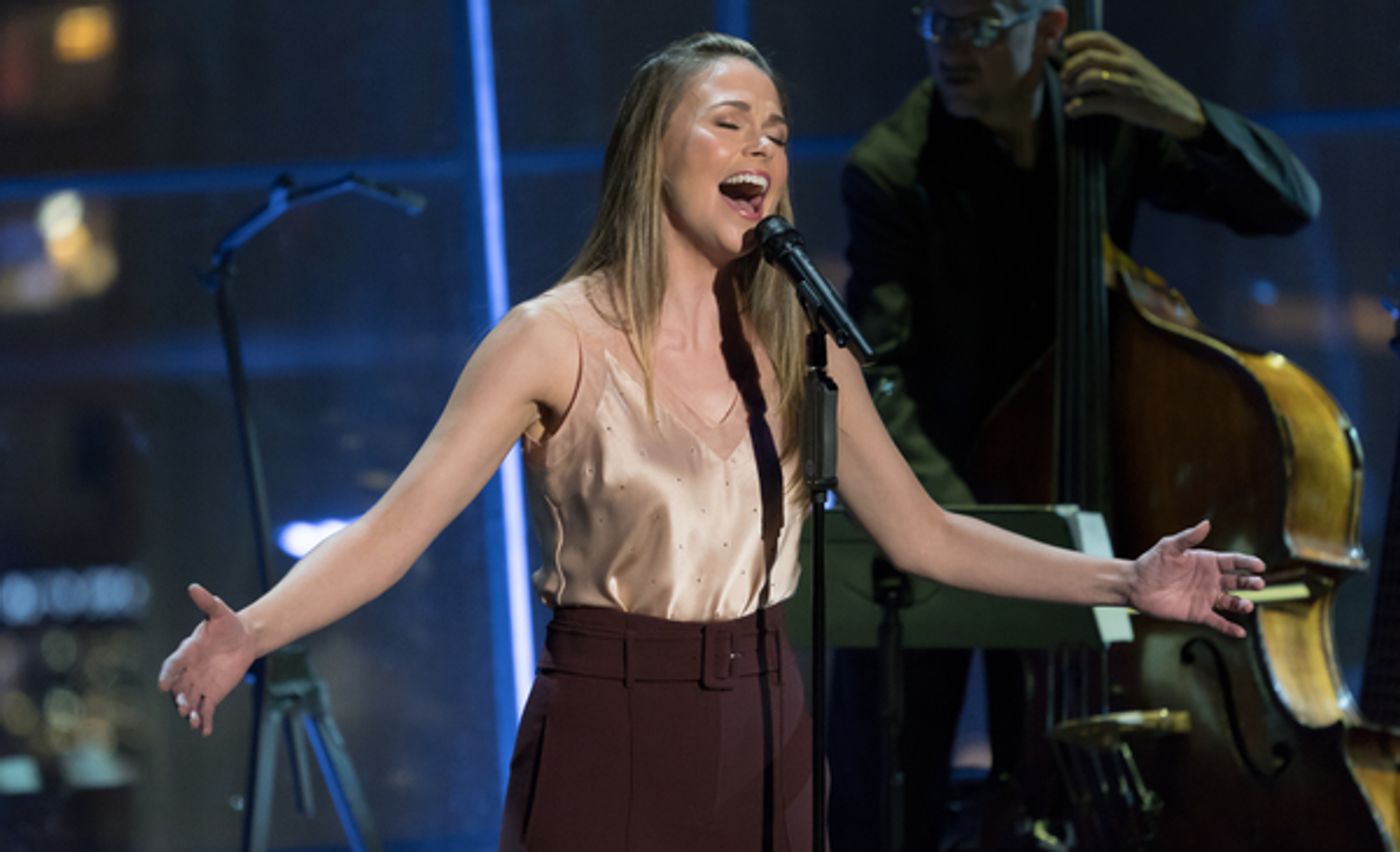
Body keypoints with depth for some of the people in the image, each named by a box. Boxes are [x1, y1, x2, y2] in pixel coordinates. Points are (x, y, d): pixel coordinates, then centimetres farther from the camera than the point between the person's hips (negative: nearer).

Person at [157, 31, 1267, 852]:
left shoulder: (798, 345, 6)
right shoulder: (556, 340, -8)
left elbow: (920, 533, 12)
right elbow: (396, 527, -14)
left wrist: (1123, 582, 5)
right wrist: (249, 633, -30)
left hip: (759, 736, 4)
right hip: (605, 731, -4)